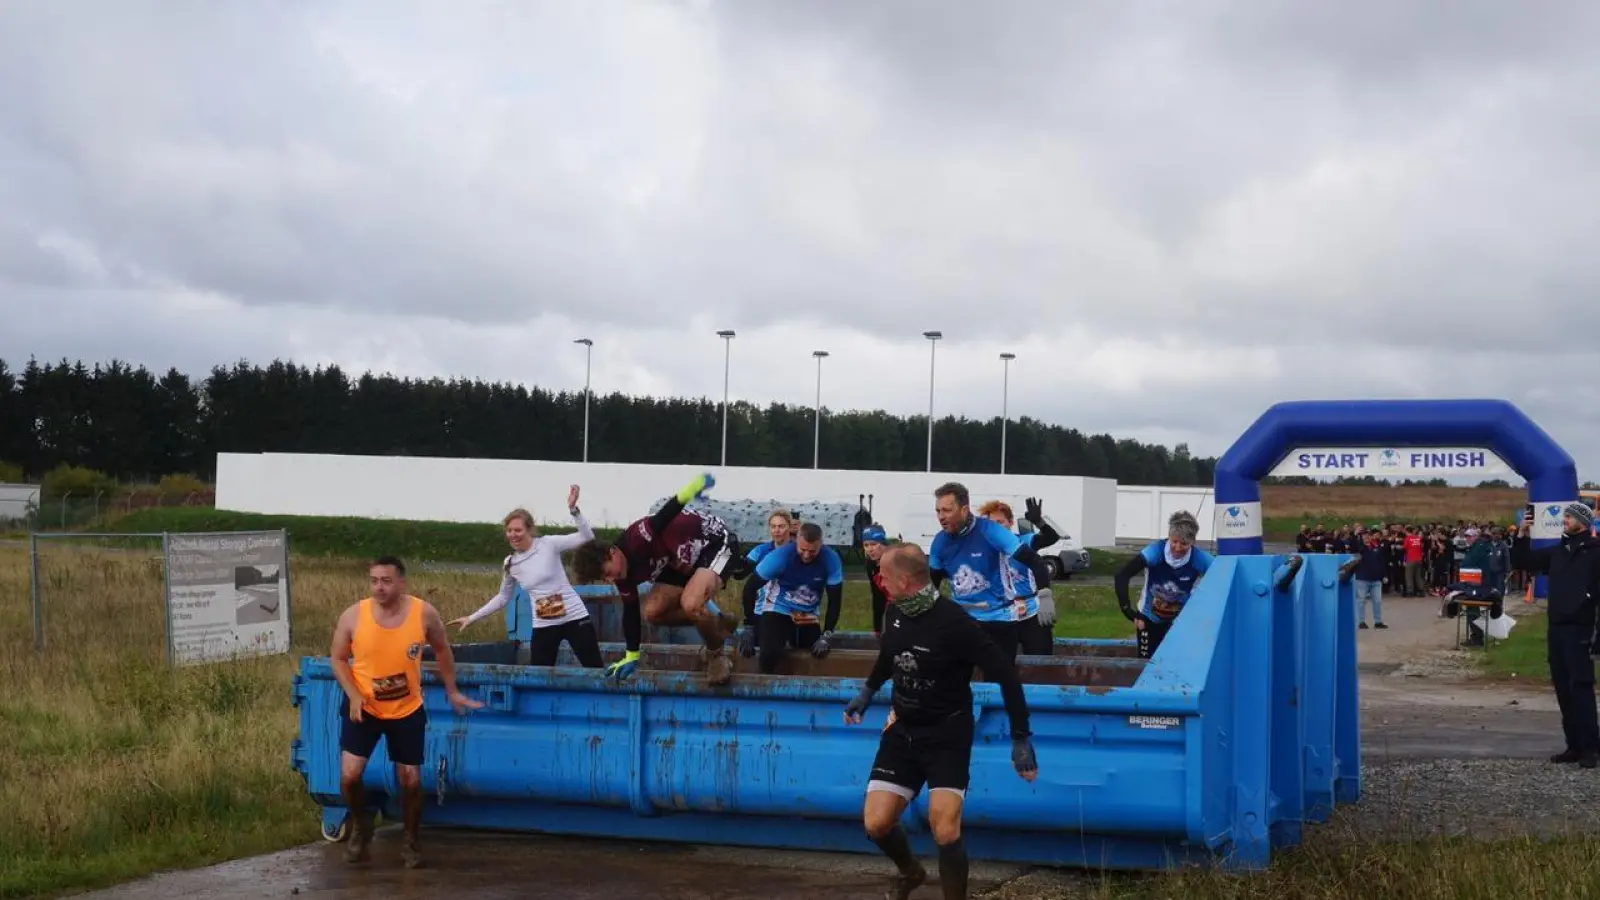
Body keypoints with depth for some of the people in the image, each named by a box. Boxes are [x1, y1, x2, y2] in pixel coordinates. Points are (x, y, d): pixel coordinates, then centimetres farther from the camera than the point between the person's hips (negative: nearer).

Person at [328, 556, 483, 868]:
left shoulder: (424, 613, -16)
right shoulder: (352, 617, -18)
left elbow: (442, 649, 3)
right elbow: (338, 658, -3)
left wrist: (452, 692, 8)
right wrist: (353, 695, -16)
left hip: (407, 710, 1)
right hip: (362, 708, -1)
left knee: (411, 781, 4)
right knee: (349, 776, -12)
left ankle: (411, 842, 28)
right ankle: (360, 826, 19)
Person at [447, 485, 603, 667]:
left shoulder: (549, 544, -9)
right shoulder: (510, 564, 5)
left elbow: (587, 538, -16)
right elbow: (503, 598, 18)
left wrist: (573, 509, -29)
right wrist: (472, 617, 15)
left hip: (574, 618, -4)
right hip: (543, 626, 4)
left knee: (596, 672, 3)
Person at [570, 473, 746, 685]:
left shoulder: (637, 538, -32)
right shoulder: (625, 577, -5)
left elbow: (667, 514, -47)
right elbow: (630, 611, 7)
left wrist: (686, 492, -67)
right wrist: (632, 656, 9)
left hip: (715, 543, -9)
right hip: (685, 562, 9)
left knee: (690, 604, -31)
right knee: (653, 611, -3)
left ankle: (717, 653, -5)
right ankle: (718, 622, 12)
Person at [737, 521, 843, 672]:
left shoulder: (831, 559, -20)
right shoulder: (781, 556, -25)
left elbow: (834, 599, -9)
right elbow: (750, 587, -15)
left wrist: (825, 636, -13)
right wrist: (748, 627, -14)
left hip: (807, 616, 4)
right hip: (776, 610, -4)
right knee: (770, 652, -27)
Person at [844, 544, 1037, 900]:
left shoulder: (954, 623, -25)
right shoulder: (899, 614, -5)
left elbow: (1006, 674, -20)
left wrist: (1021, 737, -19)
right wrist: (866, 693, 31)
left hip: (947, 736, -6)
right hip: (902, 730, 6)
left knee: (945, 832, -19)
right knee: (876, 823, 1)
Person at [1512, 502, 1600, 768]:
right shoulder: (1557, 552, 15)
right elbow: (1522, 562, 22)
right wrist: (1521, 536, 5)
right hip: (1556, 629, 7)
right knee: (1563, 689, 8)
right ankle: (1574, 745, 13)